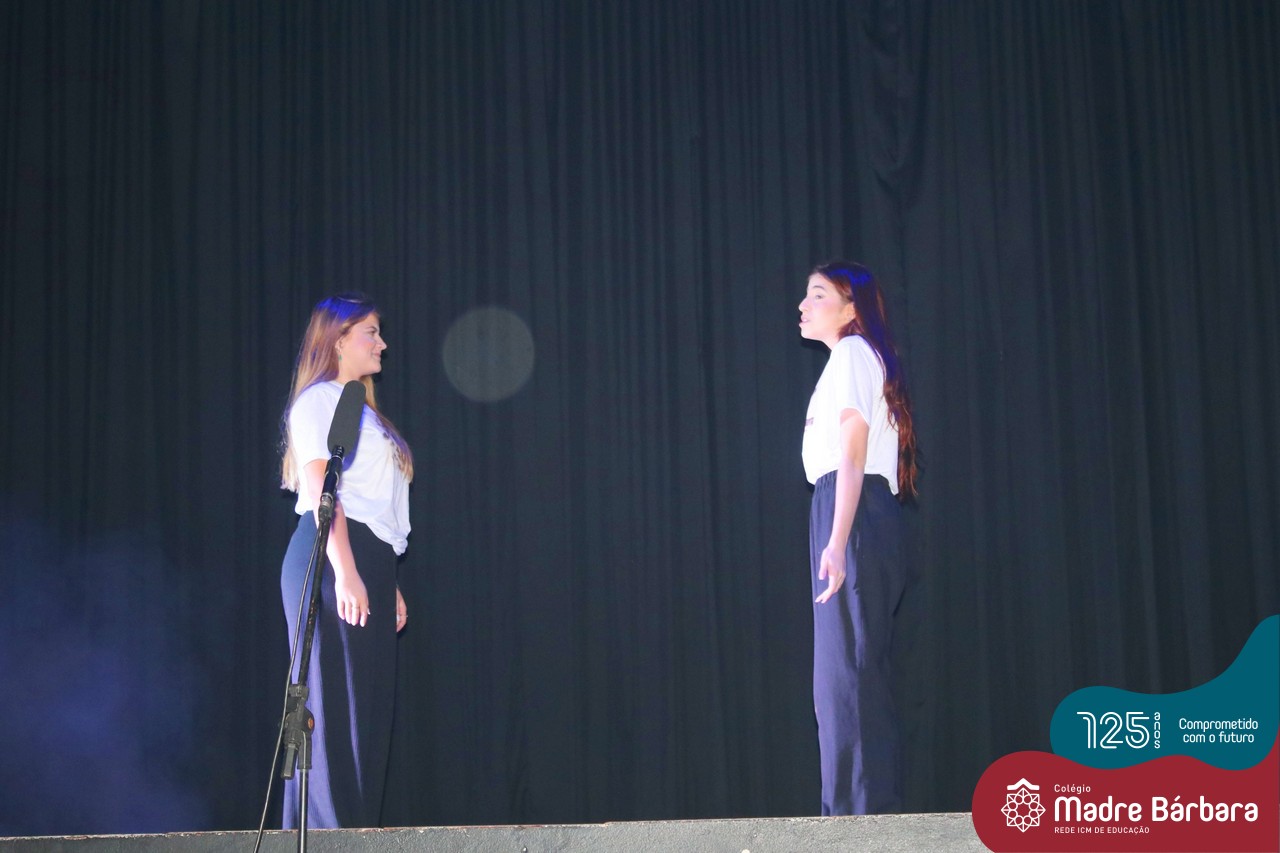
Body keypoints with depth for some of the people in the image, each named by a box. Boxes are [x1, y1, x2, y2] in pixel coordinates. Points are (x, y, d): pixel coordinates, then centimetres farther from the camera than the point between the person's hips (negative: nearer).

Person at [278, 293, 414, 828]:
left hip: (368, 562, 9)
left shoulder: (363, 411, 25)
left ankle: (358, 830, 8)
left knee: (370, 706, 6)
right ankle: (330, 828, -9)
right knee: (337, 699, -10)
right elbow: (321, 492, -13)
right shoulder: (320, 400, -3)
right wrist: (346, 572, -22)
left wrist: (388, 583, 18)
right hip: (333, 560, -9)